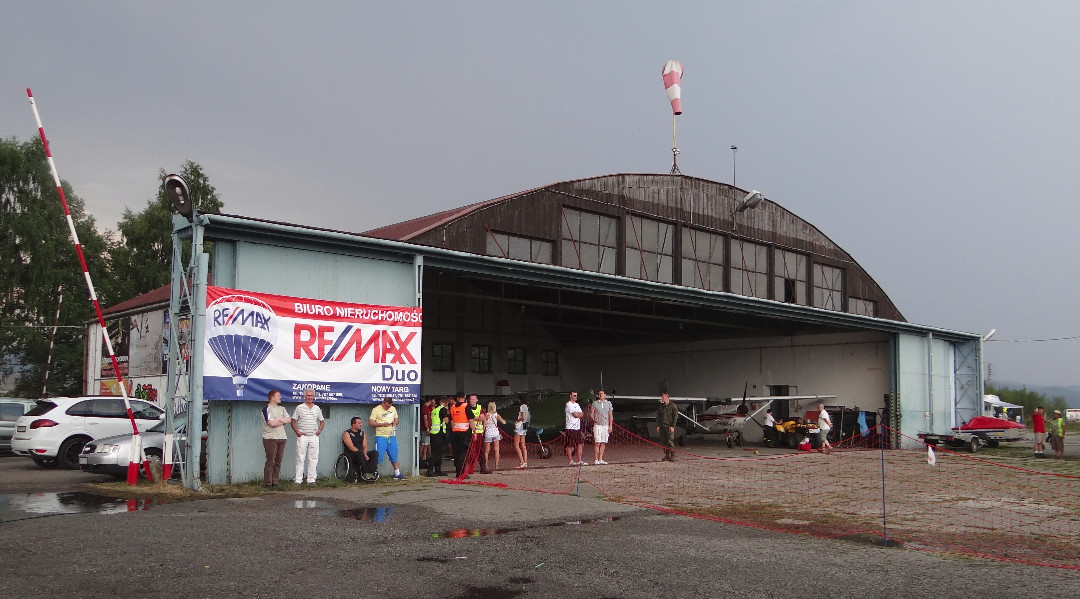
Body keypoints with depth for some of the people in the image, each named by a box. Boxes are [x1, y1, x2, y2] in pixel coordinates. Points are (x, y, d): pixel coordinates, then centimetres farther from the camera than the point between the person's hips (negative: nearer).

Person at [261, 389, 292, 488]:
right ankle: (267, 483, -1)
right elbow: (272, 423, -15)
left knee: (278, 461, 4)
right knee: (270, 461, -6)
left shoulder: (282, 409, 18)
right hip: (270, 438, -6)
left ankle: (275, 482, 9)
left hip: (281, 438, 6)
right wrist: (282, 421, 0)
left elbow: (289, 420, 7)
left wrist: (278, 419, -8)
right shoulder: (267, 409, -4)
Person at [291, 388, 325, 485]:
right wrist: (297, 432, -6)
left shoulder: (317, 408, 11)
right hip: (302, 436, -3)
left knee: (313, 459, 2)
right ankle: (298, 479, 1)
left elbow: (322, 421, 20)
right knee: (300, 459, -2)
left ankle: (311, 479, 7)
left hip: (314, 437, 3)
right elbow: (293, 422, 3)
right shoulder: (299, 408, 1)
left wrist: (319, 431, 6)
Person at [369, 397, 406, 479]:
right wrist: (382, 424, -19)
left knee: (394, 456, 11)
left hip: (392, 436, 5)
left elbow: (396, 419, 21)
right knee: (378, 457, -5)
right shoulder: (376, 410, -7)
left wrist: (395, 423, -3)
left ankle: (397, 473, 19)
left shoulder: (393, 409, 10)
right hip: (381, 436, -5)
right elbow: (371, 422, -10)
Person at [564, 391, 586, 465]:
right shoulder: (569, 404, -8)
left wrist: (578, 414, -9)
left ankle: (579, 460, 8)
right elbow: (576, 415, -14)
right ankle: (571, 461, 1)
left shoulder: (577, 405, 19)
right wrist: (581, 413, 3)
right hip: (571, 428, -8)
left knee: (580, 444, 4)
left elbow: (581, 415, 11)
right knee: (570, 445, -4)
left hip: (578, 427, 8)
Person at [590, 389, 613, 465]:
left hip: (606, 426, 3)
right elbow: (591, 414, 5)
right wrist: (594, 419, -16)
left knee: (603, 443, 1)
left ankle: (600, 459, 7)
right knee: (597, 443, -8)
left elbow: (610, 415, 12)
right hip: (597, 425, -3)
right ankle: (595, 460, -4)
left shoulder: (608, 403, 11)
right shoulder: (594, 403, 5)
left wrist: (610, 426, 4)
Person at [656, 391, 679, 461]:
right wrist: (658, 425, 10)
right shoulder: (661, 406, 15)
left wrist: (672, 426, -12)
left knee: (670, 441, -11)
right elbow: (658, 416, 18)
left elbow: (675, 416, -5)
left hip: (669, 426, -6)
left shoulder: (672, 406, -2)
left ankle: (672, 456, -7)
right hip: (662, 426, 6)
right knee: (663, 442, 5)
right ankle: (666, 455, 12)